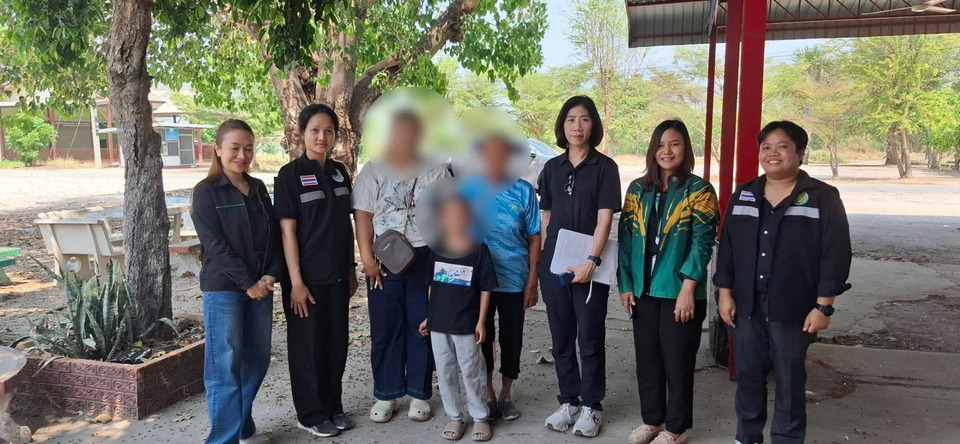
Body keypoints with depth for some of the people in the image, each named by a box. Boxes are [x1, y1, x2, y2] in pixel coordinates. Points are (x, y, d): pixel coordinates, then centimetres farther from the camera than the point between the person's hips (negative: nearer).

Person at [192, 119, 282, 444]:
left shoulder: (258, 188, 12)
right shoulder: (206, 192, -4)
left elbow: (273, 235, 8)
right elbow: (216, 245, -11)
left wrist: (271, 275, -7)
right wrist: (248, 283, -15)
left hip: (261, 287, 6)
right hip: (223, 289, -5)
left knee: (256, 361, 10)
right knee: (225, 365, -3)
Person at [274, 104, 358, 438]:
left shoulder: (339, 172, 8)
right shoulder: (291, 174, -9)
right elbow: (287, 230, -12)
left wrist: (351, 269, 11)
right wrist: (296, 281, -16)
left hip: (337, 275, 6)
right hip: (308, 276, -5)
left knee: (337, 343, 13)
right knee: (308, 345, 6)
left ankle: (333, 406, 29)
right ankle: (311, 414, 21)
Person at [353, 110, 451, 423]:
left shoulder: (436, 171, 7)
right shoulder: (373, 170, 5)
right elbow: (363, 215, 0)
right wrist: (367, 257, -9)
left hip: (427, 257, 0)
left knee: (423, 326, 5)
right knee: (385, 327, 4)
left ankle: (420, 394, 17)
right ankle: (386, 395, 17)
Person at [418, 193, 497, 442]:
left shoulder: (478, 249, -8)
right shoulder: (436, 249, 2)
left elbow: (485, 289, -4)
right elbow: (431, 286, 11)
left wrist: (481, 322, -7)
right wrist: (428, 317, 11)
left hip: (466, 325, -3)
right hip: (438, 323, 4)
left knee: (471, 372, 6)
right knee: (445, 372, 11)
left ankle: (480, 417, 24)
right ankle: (454, 417, 26)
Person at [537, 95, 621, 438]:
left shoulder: (604, 167, -2)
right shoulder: (552, 168, 10)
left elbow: (604, 219, -9)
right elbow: (545, 218, 13)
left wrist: (591, 261, -19)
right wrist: (539, 263, 8)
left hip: (588, 266, -4)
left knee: (590, 340, 4)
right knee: (561, 339, 11)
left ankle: (591, 407, 18)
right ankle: (568, 402, 25)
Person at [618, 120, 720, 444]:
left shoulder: (699, 190, -4)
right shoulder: (637, 189, 8)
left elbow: (703, 241, -10)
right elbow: (626, 239, 7)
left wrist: (688, 288, -18)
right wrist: (625, 285, 2)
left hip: (679, 292, -4)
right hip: (644, 291, 4)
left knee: (677, 362, 6)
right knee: (647, 359, 13)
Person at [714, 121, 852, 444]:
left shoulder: (823, 197, -5)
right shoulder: (743, 196, 8)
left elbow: (835, 255, -8)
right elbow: (727, 248, 8)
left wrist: (823, 306, -11)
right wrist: (725, 293, 3)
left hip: (794, 309, -3)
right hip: (747, 306, 4)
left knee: (790, 380, 7)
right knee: (748, 374, 12)